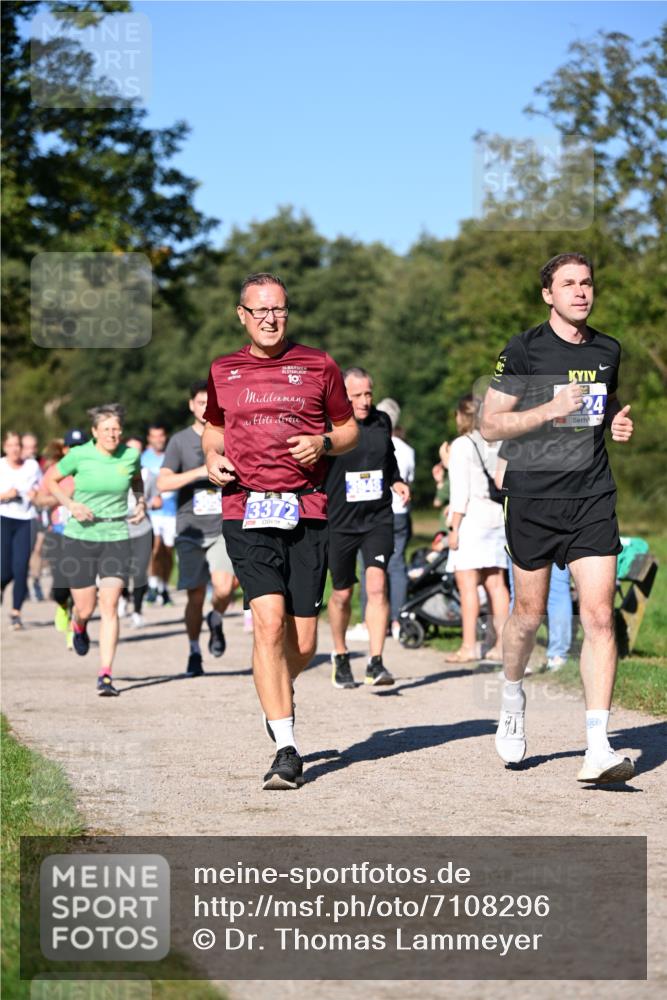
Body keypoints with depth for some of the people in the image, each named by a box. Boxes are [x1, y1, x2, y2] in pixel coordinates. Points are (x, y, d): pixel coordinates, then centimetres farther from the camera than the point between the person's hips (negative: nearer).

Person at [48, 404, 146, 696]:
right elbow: (52, 480, 7)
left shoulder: (131, 455, -1)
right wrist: (70, 504, -9)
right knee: (86, 608, 4)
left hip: (117, 538, 1)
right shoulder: (79, 455, -8)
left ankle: (105, 676, -11)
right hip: (80, 538, -1)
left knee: (109, 606, -12)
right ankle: (79, 626, 45)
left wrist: (141, 502, 3)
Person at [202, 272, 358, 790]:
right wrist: (213, 457, 6)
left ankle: (280, 694, 38)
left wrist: (324, 443, -5)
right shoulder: (223, 372, 12)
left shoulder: (318, 366, 8)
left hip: (307, 511, 0)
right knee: (270, 621, -18)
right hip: (247, 512, 0)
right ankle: (287, 748, -15)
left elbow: (350, 429, 16)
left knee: (303, 640, 1)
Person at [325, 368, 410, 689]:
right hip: (339, 522, -2)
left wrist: (397, 482, 7)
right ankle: (340, 657, 33)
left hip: (378, 519, 2)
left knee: (377, 585, -16)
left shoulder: (382, 422, 5)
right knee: (342, 594, 9)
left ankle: (375, 662, -16)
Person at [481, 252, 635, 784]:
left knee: (599, 615, -9)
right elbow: (491, 425, -5)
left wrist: (618, 423, 5)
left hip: (592, 498, 3)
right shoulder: (523, 350, -4)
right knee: (530, 614, 8)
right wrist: (551, 409, -18)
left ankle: (598, 749, -12)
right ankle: (512, 695, 40)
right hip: (534, 497, -3)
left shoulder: (608, 351, 10)